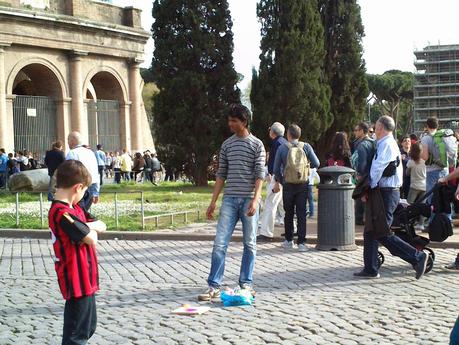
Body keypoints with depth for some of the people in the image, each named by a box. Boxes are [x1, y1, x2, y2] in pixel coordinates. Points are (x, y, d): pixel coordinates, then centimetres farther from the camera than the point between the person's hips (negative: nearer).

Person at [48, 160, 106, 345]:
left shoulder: (74, 209, 9)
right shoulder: (62, 213, -23)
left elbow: (101, 226, 8)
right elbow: (91, 239, -24)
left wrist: (88, 226, -13)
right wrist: (90, 228, -2)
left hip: (86, 278, 10)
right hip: (77, 280, -10)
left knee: (89, 325, 23)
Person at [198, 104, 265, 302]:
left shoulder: (256, 144, 1)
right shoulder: (227, 145, 11)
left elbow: (260, 174, -6)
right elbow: (221, 174, 13)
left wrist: (255, 199, -18)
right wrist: (213, 201, 7)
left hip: (249, 199, -3)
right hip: (230, 199, 3)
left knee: (249, 244, 6)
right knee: (220, 243, -5)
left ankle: (246, 283, 16)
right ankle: (214, 286, -2)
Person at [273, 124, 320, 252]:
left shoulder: (282, 148, -3)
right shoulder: (306, 147, -2)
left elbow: (276, 168, 1)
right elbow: (316, 164, -4)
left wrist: (277, 182, 18)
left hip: (288, 185, 0)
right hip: (303, 184, 0)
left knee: (289, 213, 14)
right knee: (301, 213, 2)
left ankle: (289, 241, 21)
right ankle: (301, 242, -4)